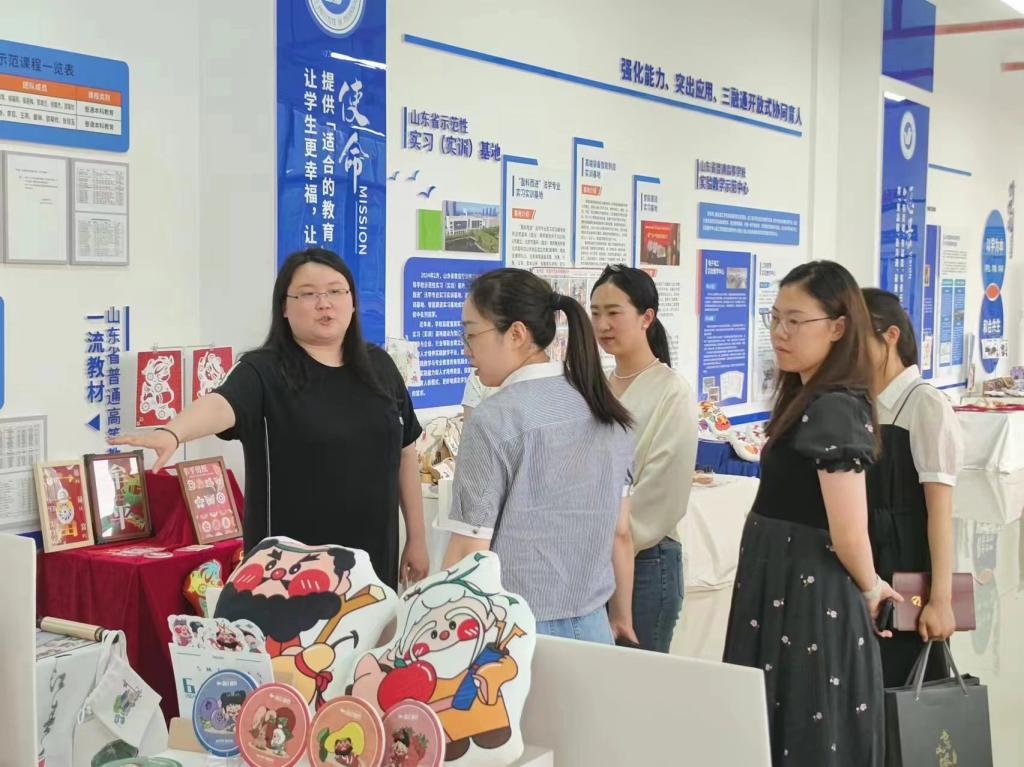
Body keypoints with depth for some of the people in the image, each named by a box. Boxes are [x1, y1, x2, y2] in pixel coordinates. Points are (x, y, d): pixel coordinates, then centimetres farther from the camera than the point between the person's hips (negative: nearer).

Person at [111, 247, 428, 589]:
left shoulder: (378, 367, 6)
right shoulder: (265, 371, -9)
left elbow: (404, 451, 13)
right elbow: (221, 403, -29)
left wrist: (417, 538, 13)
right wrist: (172, 433, -50)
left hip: (373, 560, 4)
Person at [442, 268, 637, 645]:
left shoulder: (495, 420, -15)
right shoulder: (606, 410, 4)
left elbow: (468, 550, -14)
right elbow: (620, 533, 11)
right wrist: (622, 616, 22)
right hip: (591, 626, 6)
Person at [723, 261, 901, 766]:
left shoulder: (831, 409, -20)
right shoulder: (810, 399, 11)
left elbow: (849, 534, -22)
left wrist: (869, 588, -4)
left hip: (808, 595, -10)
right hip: (787, 586, 10)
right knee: (780, 726, 18)